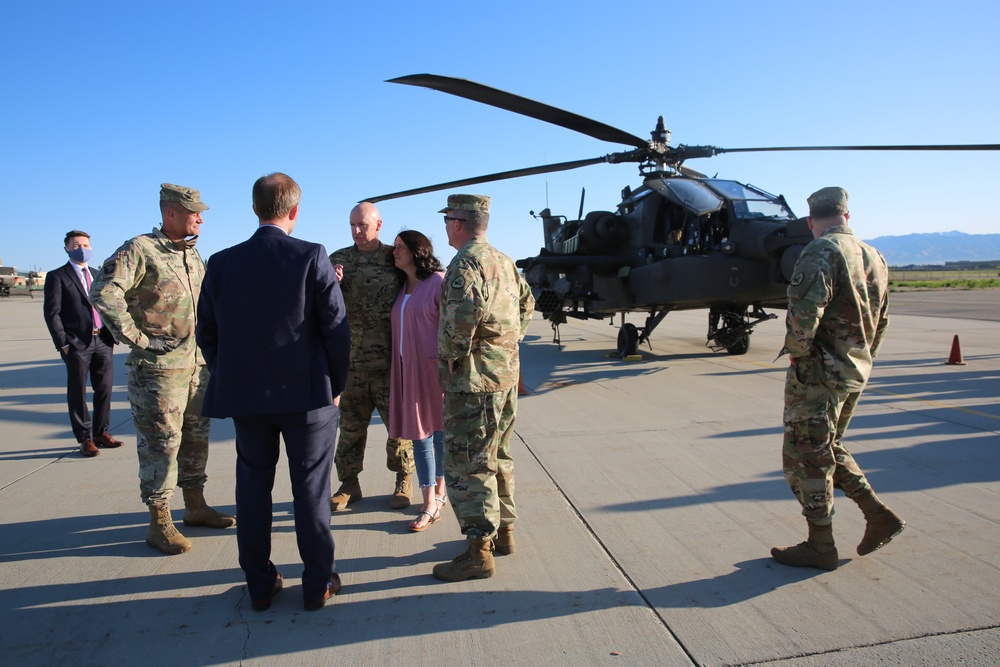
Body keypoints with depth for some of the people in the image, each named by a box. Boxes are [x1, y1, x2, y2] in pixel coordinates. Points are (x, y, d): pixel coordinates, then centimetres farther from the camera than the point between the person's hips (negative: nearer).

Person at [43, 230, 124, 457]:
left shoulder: (98, 275, 17)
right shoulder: (57, 277, 1)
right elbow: (51, 312, -5)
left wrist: (113, 333, 6)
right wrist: (62, 343, -11)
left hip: (103, 341, 5)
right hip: (77, 343, -5)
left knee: (104, 389, 9)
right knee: (78, 393, 4)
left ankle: (101, 432, 22)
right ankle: (85, 438, 12)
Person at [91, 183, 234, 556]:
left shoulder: (192, 253, 13)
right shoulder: (140, 250, -12)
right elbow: (104, 293, -23)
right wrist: (135, 337, -20)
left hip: (198, 364, 8)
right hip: (159, 368, -8)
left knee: (196, 438, 16)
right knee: (161, 444, -1)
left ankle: (195, 507, 30)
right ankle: (159, 523, 11)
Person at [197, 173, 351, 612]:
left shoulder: (221, 263, 0)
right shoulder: (312, 257, -11)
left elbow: (207, 334, 5)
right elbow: (337, 329, -11)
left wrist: (231, 382, 16)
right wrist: (335, 386, 1)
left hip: (245, 397, 3)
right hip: (306, 395, -3)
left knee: (253, 488, 15)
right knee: (311, 489, 9)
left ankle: (259, 585, 27)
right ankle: (317, 584, 21)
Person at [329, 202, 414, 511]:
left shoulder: (395, 257, 2)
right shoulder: (338, 260, 6)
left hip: (391, 358, -2)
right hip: (352, 358, 2)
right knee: (351, 424, 10)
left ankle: (403, 480, 22)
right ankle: (349, 483, 23)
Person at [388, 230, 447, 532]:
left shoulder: (438, 281, -8)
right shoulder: (402, 287, 13)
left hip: (433, 368, -6)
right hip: (407, 369, 6)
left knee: (439, 432, 7)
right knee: (419, 434, 7)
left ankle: (440, 489, 24)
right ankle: (430, 503, 15)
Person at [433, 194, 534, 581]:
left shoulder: (466, 262, -14)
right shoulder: (504, 261, 15)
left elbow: (464, 312, -30)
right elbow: (526, 302, 26)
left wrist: (451, 354, -17)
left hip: (473, 378, -10)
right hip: (507, 374, 10)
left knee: (466, 463, -4)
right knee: (497, 457, 19)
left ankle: (479, 551, 1)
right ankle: (503, 532, 30)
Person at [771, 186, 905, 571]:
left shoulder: (821, 253, -15)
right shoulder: (873, 257, 12)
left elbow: (804, 312, -26)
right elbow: (882, 320, 18)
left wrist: (797, 351, -11)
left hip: (819, 372, -9)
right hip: (855, 373, 9)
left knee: (805, 457, 3)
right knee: (829, 449, 24)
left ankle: (820, 547, 13)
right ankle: (879, 515, 22)